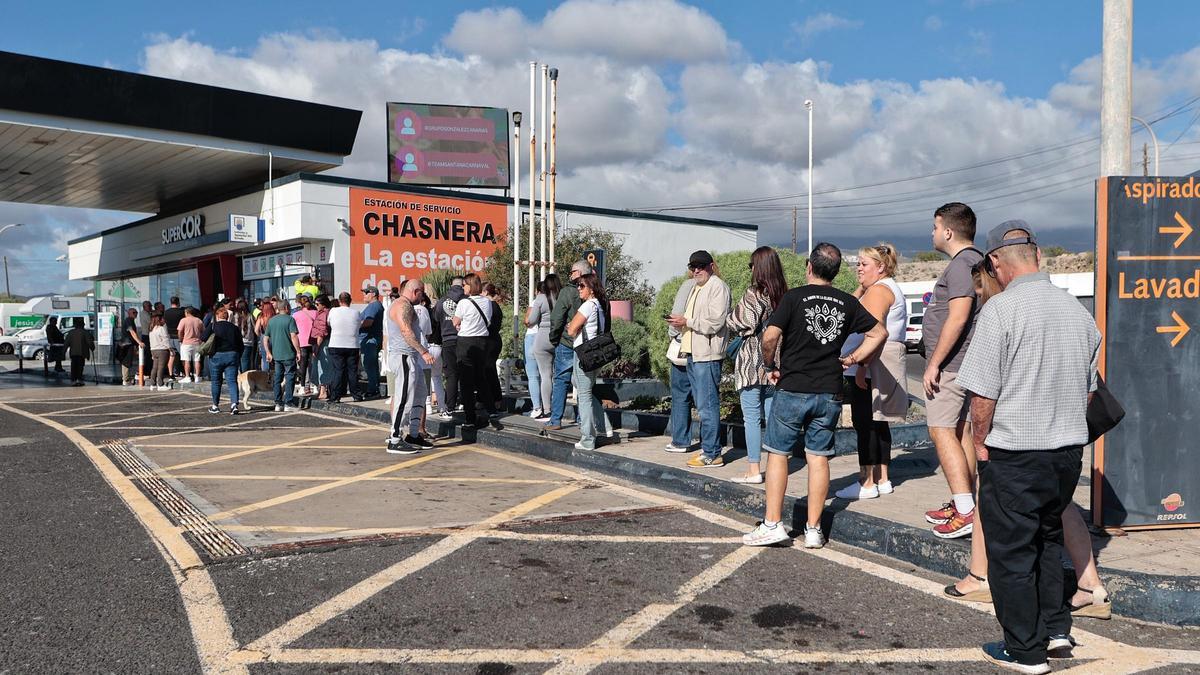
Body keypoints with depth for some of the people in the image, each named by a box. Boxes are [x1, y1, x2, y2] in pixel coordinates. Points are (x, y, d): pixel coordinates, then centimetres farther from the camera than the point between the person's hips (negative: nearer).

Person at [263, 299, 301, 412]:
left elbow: (265, 339, 10)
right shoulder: (289, 319, -8)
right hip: (289, 354, -5)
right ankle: (288, 404, -1)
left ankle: (278, 404, 12)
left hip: (276, 355, 5)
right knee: (290, 378, 2)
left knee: (277, 379, 11)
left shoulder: (271, 321, 9)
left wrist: (268, 353, 16)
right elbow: (293, 337, -16)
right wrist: (298, 351, -11)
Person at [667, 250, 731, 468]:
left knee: (708, 406, -8)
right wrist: (678, 322, 9)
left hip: (707, 355, -10)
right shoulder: (696, 288, 22)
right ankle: (707, 448, 20)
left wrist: (687, 321, -13)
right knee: (703, 405, 13)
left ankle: (712, 454, -5)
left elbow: (715, 322, -17)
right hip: (692, 354, 10)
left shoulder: (718, 287, -8)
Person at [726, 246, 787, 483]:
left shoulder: (754, 293, -12)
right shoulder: (784, 295, 7)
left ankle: (753, 470, 0)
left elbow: (738, 323, -11)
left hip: (752, 363, -6)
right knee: (772, 416, 11)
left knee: (752, 417, -2)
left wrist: (731, 318, 9)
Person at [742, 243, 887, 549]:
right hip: (830, 392, 4)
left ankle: (772, 525, 6)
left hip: (792, 389, -4)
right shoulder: (848, 302, 7)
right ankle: (813, 530, 11)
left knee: (778, 454, 6)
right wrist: (852, 359, 13)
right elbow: (879, 333, 13)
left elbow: (770, 336, -16)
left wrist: (770, 366, 0)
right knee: (819, 458, 8)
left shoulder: (795, 297, -7)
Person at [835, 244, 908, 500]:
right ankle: (883, 479, 17)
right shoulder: (890, 288, 22)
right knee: (878, 422, 13)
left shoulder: (878, 290, -11)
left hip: (873, 364, -11)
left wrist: (861, 366, -25)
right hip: (887, 364, 11)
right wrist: (861, 287, 12)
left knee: (866, 423, -8)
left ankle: (867, 483, -6)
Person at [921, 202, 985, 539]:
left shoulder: (961, 264, -16)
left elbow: (958, 318, -25)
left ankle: (965, 511, -12)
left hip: (950, 363, -11)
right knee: (960, 430, 13)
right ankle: (962, 503, 20)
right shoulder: (974, 262, 17)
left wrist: (934, 363, -22)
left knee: (941, 431, -10)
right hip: (963, 364, 11)